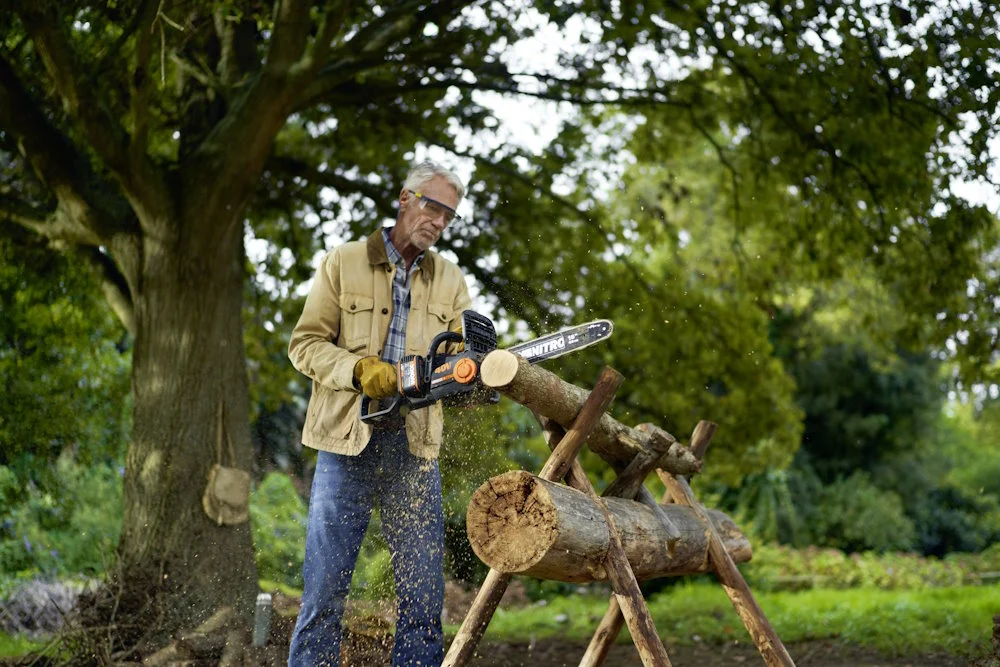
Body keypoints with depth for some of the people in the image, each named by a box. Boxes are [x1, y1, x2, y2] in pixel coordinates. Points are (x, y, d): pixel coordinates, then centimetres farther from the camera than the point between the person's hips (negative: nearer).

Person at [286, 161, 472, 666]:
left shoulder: (450, 281, 13)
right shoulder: (343, 263, 4)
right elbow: (305, 344, 0)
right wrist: (358, 370, -16)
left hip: (415, 450, 3)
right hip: (348, 442, -3)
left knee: (424, 593, 3)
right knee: (325, 586, -2)